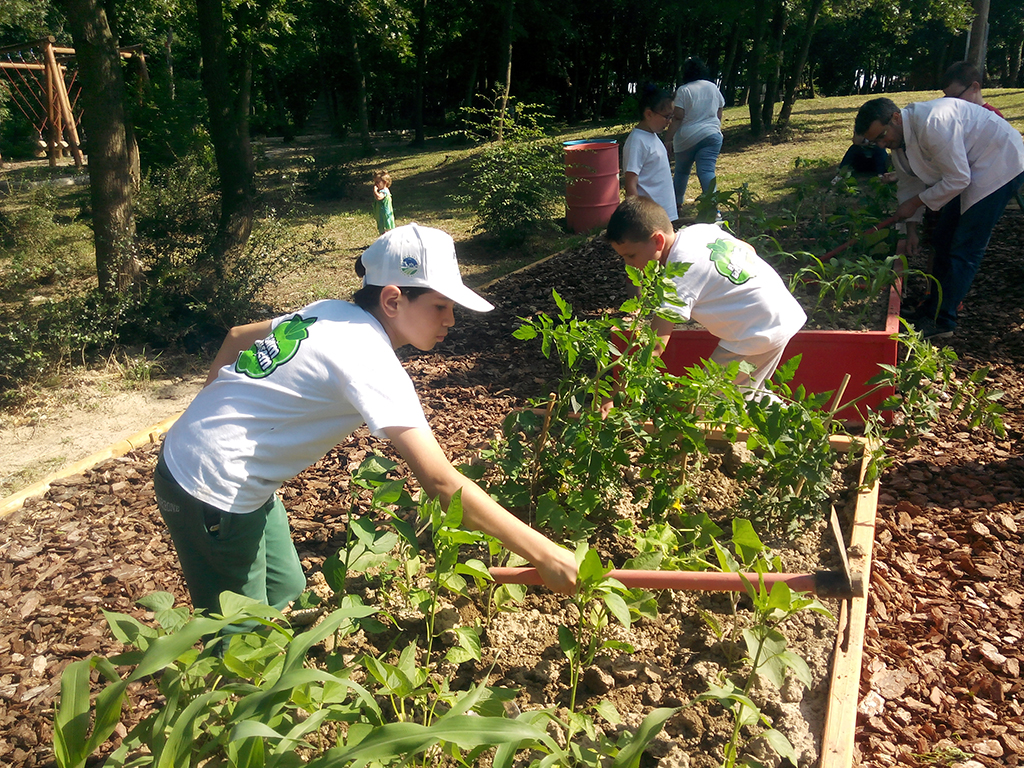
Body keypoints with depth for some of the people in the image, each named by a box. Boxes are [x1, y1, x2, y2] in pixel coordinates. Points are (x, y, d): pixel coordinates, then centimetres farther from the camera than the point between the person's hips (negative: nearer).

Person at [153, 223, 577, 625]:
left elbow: (236, 338, 13)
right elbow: (441, 482, -33)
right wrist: (544, 554, -30)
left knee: (286, 595, 19)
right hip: (211, 492, -8)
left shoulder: (332, 313, -1)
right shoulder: (369, 361, -27)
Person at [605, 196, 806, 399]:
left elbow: (655, 345, -28)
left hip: (761, 334, -10)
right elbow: (748, 250, 15)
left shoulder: (678, 279, -24)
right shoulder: (699, 230, 0)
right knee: (751, 396, 25)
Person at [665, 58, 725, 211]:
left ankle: (677, 201, 32)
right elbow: (719, 116, 16)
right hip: (711, 136, 3)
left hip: (687, 138, -3)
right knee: (707, 172, -7)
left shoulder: (683, 90, -6)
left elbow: (677, 118, -13)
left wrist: (667, 140, -12)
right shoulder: (713, 88, 9)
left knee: (681, 171, 17)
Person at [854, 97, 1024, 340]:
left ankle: (942, 321, -3)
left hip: (1001, 163, -10)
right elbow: (910, 184, 8)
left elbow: (958, 179, -29)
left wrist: (915, 203, -18)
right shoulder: (898, 140, -2)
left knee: (964, 249, -9)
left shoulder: (932, 124, -32)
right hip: (970, 169, 10)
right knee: (943, 239, 13)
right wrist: (911, 229, 4)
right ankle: (933, 308, 24)